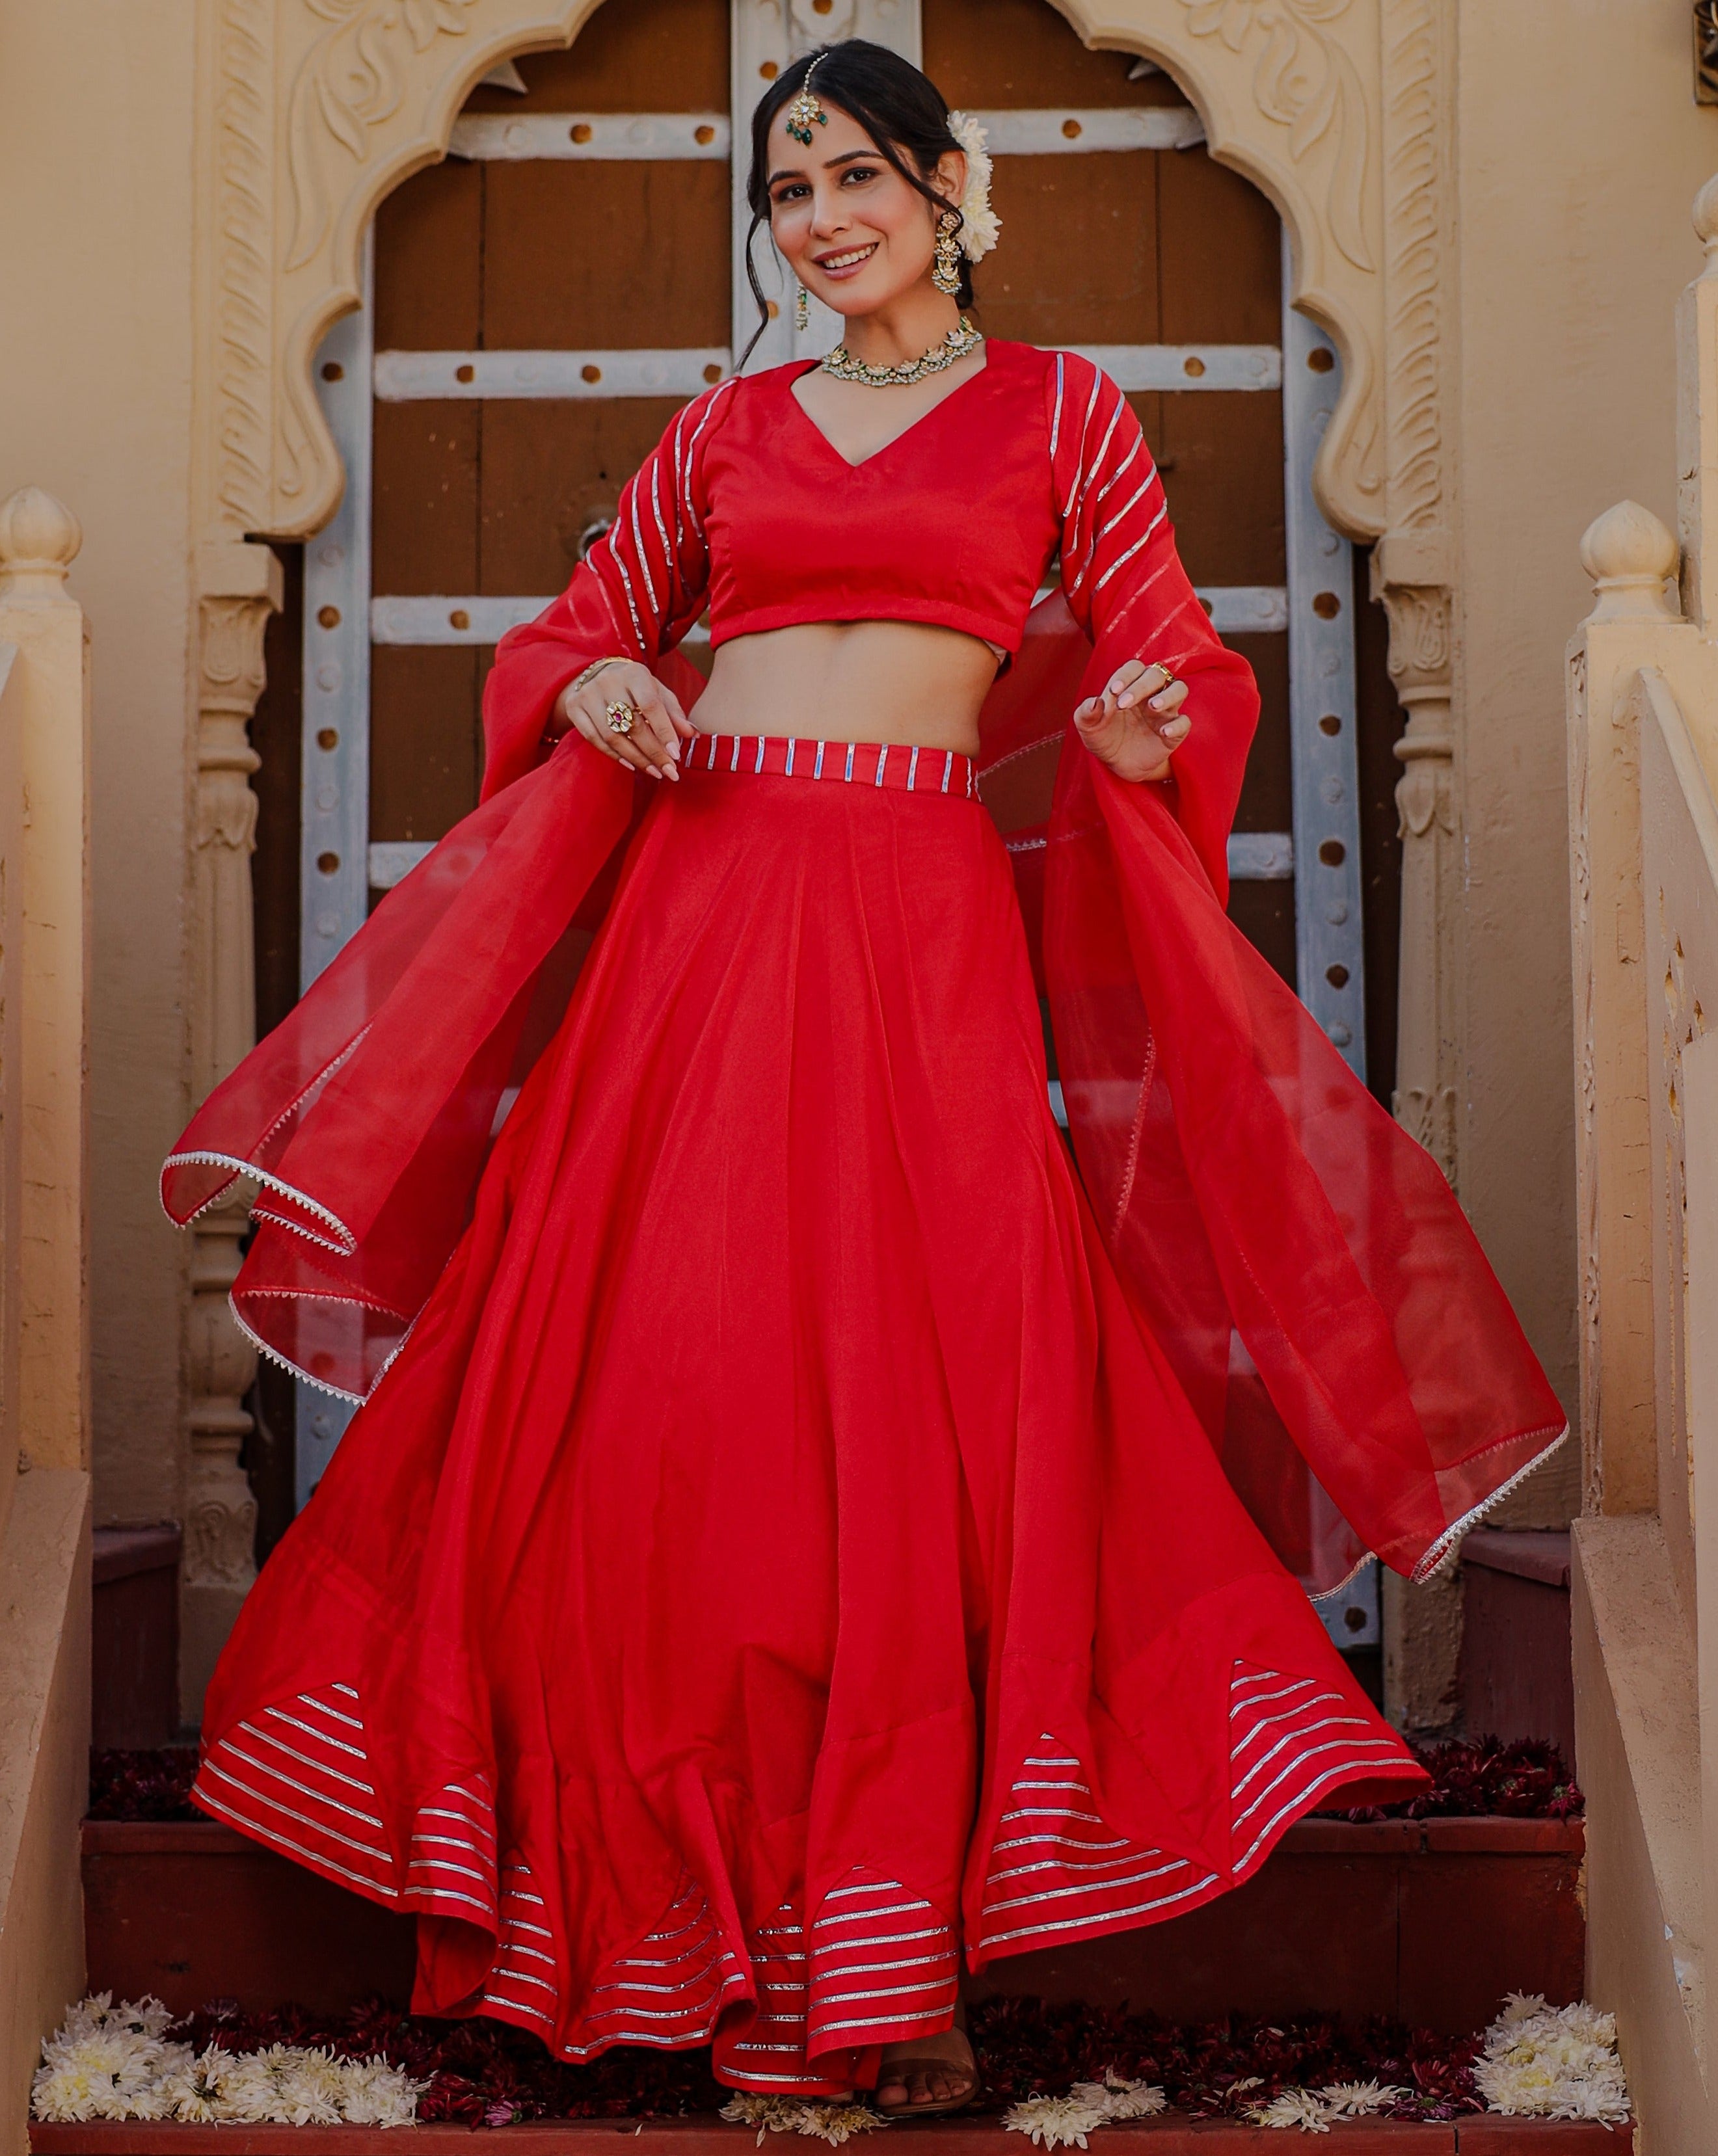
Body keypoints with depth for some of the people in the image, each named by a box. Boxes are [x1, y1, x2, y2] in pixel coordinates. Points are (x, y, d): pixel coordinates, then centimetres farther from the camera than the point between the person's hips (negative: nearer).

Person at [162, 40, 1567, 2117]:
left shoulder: (1057, 409, 11)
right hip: (696, 908, 3)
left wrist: (1141, 729, -13)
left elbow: (1170, 662, 9)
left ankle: (888, 1957, -3)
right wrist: (599, 690, 1)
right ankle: (658, 1903, 7)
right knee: (647, 1382, -4)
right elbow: (570, 634, 23)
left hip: (923, 924, -3)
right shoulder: (729, 425, 18)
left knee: (914, 1393, -10)